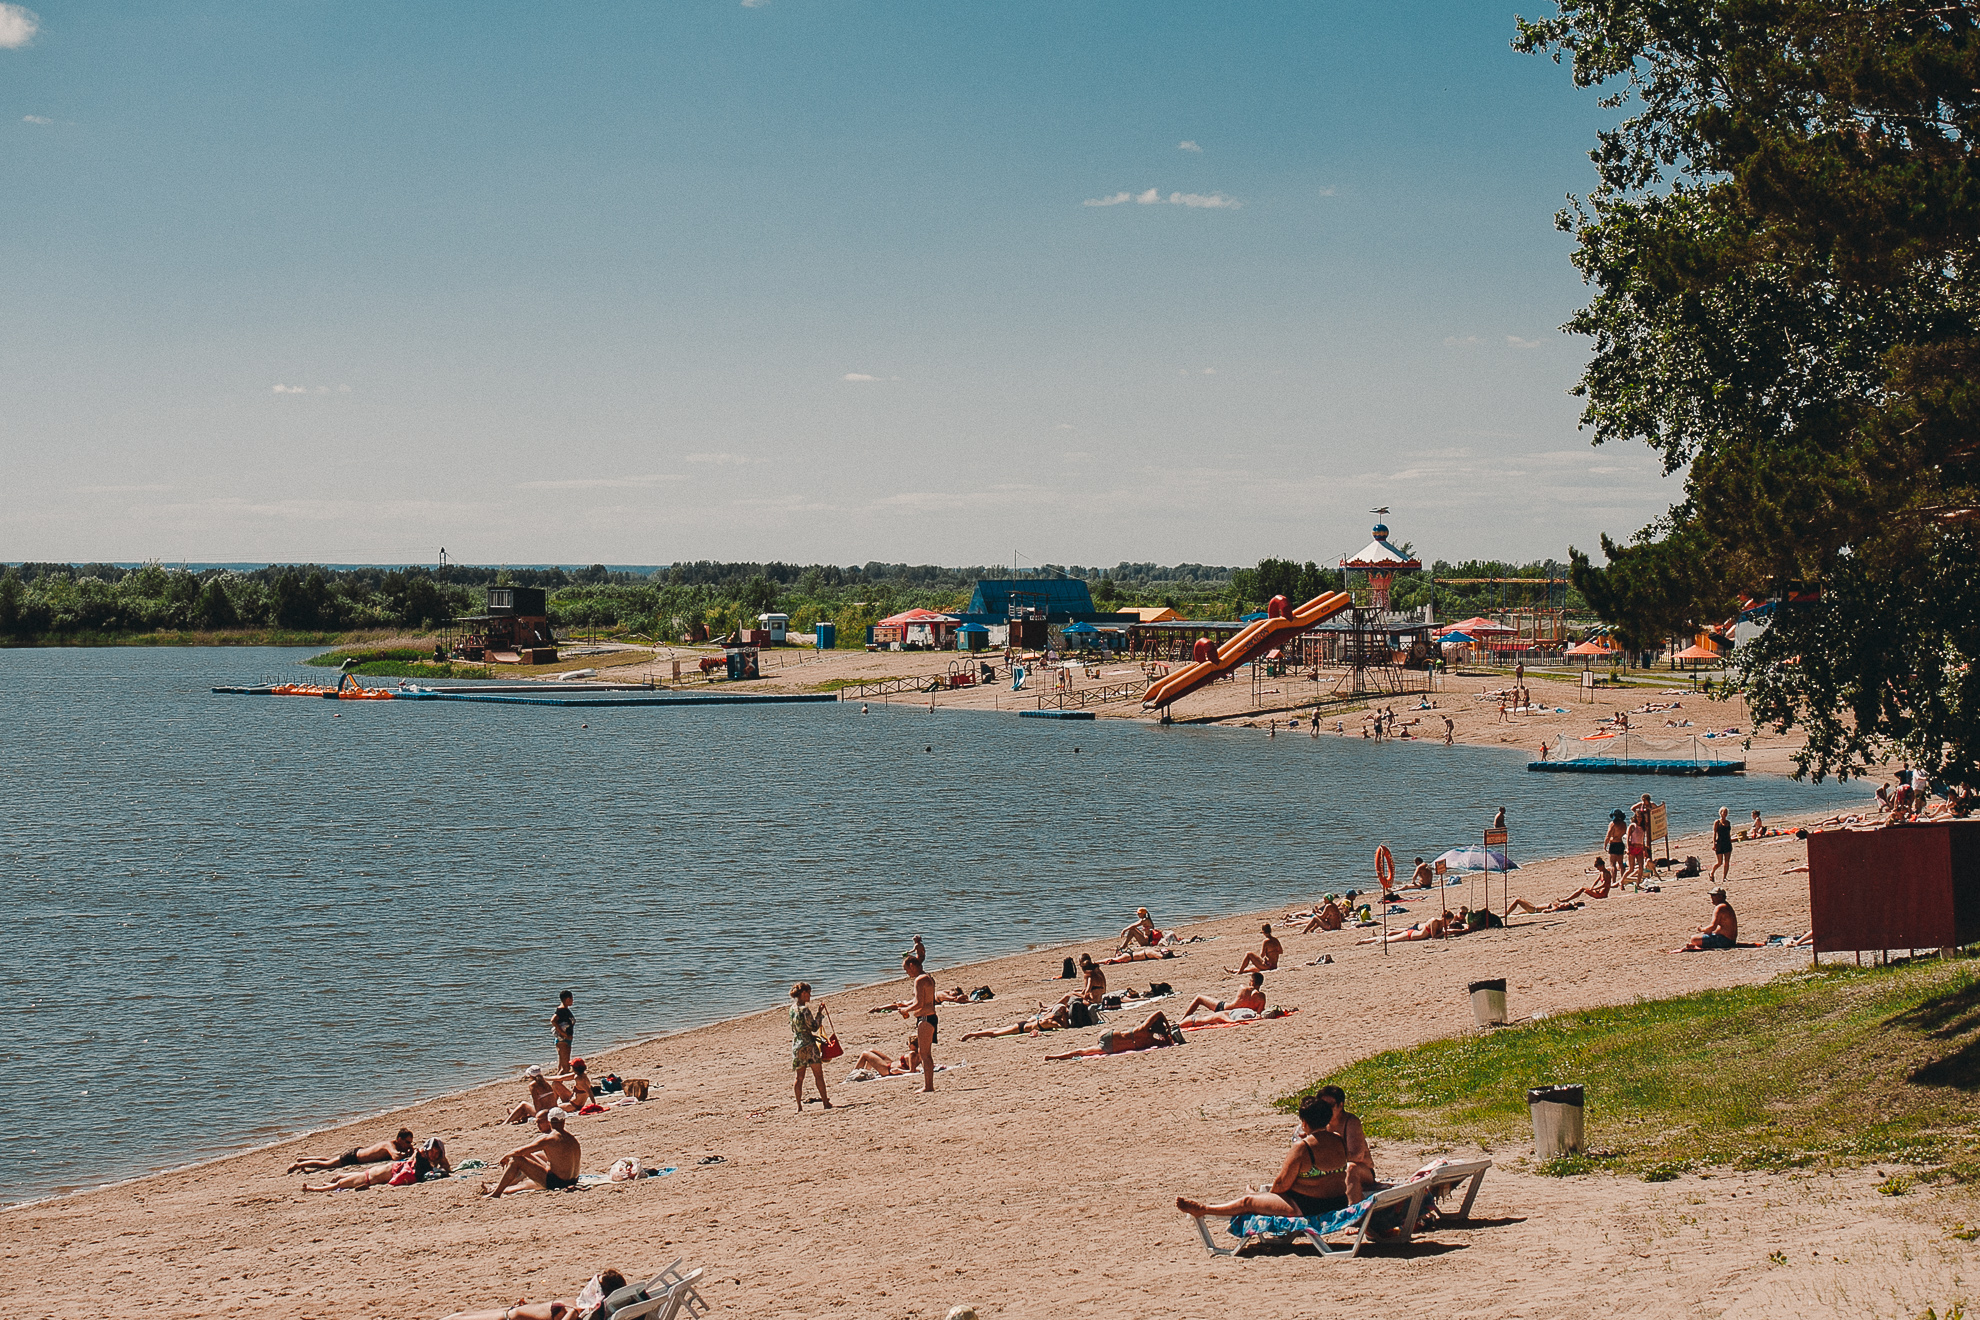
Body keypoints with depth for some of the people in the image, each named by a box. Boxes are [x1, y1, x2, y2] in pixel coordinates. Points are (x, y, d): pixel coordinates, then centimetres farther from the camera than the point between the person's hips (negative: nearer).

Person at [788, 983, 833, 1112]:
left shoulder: (793, 1009, 8)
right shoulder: (804, 1009, -16)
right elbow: (814, 1027, -15)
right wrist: (819, 1013, -7)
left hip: (796, 1045, 7)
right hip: (808, 1045, -7)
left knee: (799, 1077, 9)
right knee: (818, 1075, 3)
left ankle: (799, 1106, 9)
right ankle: (826, 1102, 6)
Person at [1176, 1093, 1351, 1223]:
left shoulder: (1301, 1147, -21)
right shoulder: (1339, 1140, -2)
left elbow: (1282, 1184, -14)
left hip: (1307, 1208, -8)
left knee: (1247, 1201, 7)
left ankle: (1202, 1209, 21)